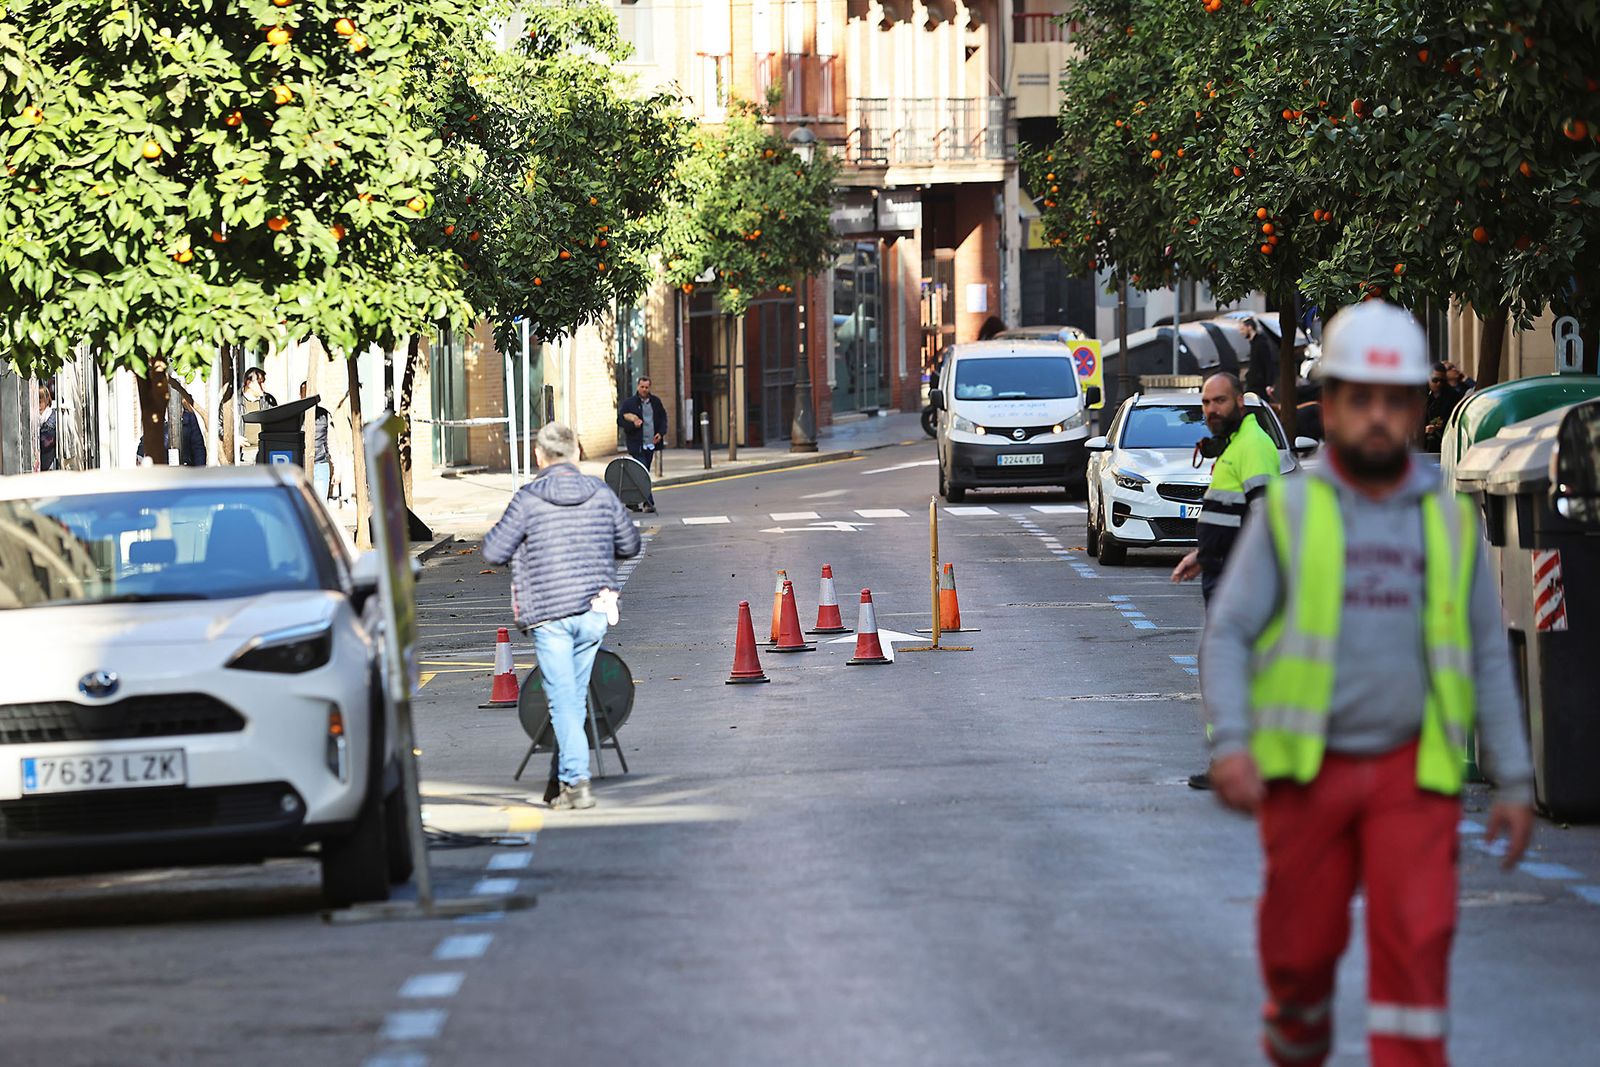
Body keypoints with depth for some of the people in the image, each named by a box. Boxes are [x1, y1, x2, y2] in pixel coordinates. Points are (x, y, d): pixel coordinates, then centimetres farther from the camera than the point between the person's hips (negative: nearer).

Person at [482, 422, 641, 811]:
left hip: (549, 613, -4)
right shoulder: (602, 494, 2)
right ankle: (563, 777, 22)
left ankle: (576, 781, -14)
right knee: (575, 695, 15)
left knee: (563, 700, -3)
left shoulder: (528, 500, -9)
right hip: (595, 609, 4)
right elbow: (629, 545, 14)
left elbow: (494, 552, -6)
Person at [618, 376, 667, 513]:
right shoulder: (629, 403, -2)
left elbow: (663, 418, 18)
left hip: (651, 444, 5)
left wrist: (661, 433, 1)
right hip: (637, 445, -5)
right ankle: (648, 503, -17)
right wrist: (632, 424, -20)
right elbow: (620, 419, -2)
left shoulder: (656, 402, 11)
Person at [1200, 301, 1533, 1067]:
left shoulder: (1450, 523, 7)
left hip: (1413, 775, 1)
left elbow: (1489, 659, 11)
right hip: (1308, 771, 0)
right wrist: (1230, 743, -19)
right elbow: (1226, 636, -4)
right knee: (1301, 949, 6)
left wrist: (1515, 782, 7)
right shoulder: (1287, 513, 1)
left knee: (1415, 942, -14)